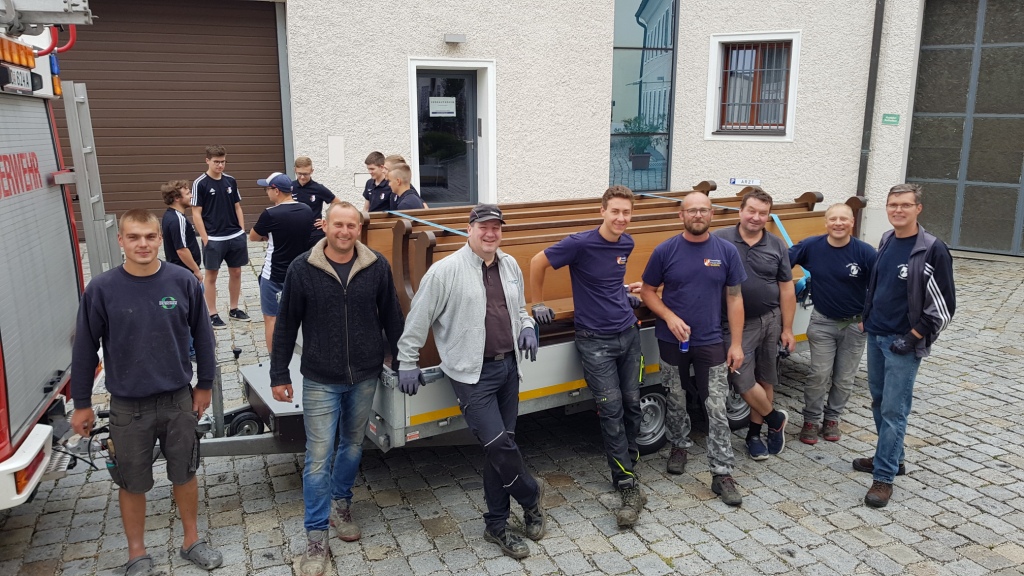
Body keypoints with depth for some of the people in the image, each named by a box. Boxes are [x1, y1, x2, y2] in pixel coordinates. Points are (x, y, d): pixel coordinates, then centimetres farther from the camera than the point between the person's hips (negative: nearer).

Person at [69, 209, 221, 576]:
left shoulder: (183, 281, -9)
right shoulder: (101, 290, -11)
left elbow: (202, 335, 1)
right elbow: (85, 348, -3)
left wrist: (205, 385, 6)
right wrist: (82, 404, 2)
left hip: (179, 400, 1)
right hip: (128, 406, -1)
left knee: (184, 474, 15)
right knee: (132, 484, 13)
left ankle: (191, 541, 35)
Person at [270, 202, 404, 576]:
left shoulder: (377, 267, -5)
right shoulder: (302, 269, -8)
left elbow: (391, 318, 4)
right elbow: (286, 325, -2)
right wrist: (279, 375, 0)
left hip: (365, 377, 2)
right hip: (320, 380, -2)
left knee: (352, 447, 18)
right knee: (319, 457, 0)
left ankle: (341, 506, 41)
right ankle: (316, 538, 12)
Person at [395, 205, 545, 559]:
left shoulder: (510, 266, 9)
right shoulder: (446, 270, -11)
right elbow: (418, 318, -6)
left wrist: (526, 328, 4)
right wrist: (407, 363, -4)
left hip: (508, 367, 6)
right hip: (473, 374, -6)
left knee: (499, 448, 11)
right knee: (499, 444, -11)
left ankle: (496, 526, 25)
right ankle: (531, 496, 20)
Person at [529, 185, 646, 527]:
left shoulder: (626, 243, 4)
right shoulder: (581, 244, -17)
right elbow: (537, 264, -8)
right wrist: (538, 304, -3)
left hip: (628, 333, 6)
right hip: (596, 340, -6)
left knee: (632, 404, 10)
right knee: (611, 410, -5)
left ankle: (627, 459, 32)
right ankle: (628, 486, 0)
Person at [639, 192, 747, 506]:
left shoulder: (726, 251, -3)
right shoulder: (665, 251, -6)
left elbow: (734, 299, 0)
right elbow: (647, 291, 1)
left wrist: (736, 344, -2)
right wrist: (670, 317, -15)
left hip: (711, 342, 0)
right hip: (672, 341, 0)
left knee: (717, 409, -1)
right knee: (676, 400, 16)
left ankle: (722, 474, 7)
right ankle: (679, 446, 40)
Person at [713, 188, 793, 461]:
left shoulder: (777, 246, 2)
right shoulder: (720, 240, -8)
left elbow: (787, 290, 4)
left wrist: (787, 329, 2)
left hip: (771, 320, 3)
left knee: (766, 380, 10)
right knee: (743, 379, -7)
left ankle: (754, 433, 25)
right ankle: (775, 419, 19)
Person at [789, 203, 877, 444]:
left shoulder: (865, 252, -13)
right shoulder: (811, 246, -9)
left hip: (855, 325, 0)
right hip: (823, 322, 0)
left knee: (844, 379, 11)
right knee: (819, 375, 0)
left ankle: (832, 419, 29)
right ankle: (811, 421, 16)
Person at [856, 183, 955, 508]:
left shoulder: (932, 250, -14)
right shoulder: (886, 241, 6)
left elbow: (944, 305, -13)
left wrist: (914, 337, -13)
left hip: (904, 342, -7)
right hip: (875, 335, 7)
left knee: (894, 410, -3)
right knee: (879, 401, 16)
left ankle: (884, 477, 5)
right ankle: (891, 457, 32)